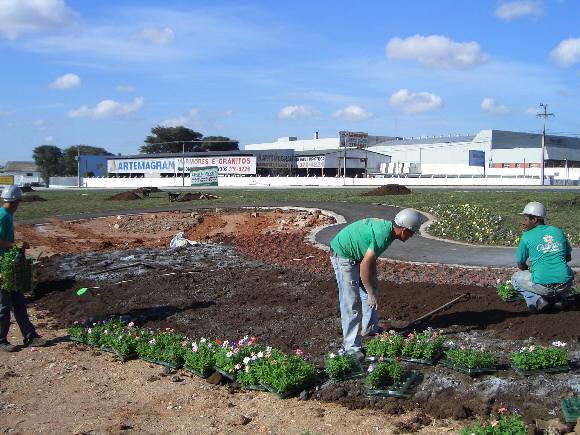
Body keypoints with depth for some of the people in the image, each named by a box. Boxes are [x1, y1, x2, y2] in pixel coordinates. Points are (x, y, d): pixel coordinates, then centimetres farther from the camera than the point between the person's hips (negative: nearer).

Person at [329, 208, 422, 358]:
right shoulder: (383, 235, -29)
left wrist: (373, 291, 10)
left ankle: (369, 328, 35)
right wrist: (371, 293, -17)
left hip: (357, 255, 10)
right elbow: (364, 266, -27)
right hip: (343, 255, -10)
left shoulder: (387, 227, 0)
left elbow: (371, 261, 10)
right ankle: (351, 347, -4)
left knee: (372, 289, 19)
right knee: (352, 303, -10)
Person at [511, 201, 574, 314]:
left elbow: (521, 265, 10)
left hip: (542, 286, -4)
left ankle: (536, 300, 2)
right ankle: (559, 298, 17)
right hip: (564, 285, 4)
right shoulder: (558, 232, 12)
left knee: (516, 278, 24)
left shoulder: (527, 236, 1)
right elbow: (568, 257, 23)